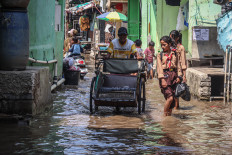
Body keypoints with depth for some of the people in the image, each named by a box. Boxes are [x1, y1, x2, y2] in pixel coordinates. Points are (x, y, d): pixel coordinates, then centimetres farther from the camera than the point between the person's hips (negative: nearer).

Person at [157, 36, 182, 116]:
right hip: (165, 76, -3)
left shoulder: (174, 54, 11)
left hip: (173, 76, 4)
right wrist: (162, 79, -11)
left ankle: (169, 114, 13)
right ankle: (165, 114, -2)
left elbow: (178, 66, 13)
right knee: (170, 97, -15)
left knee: (172, 98, 2)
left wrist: (179, 76, 1)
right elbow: (159, 68, -2)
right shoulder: (160, 55, 3)